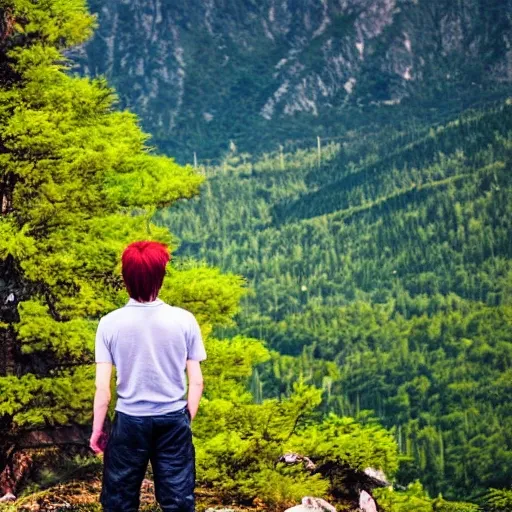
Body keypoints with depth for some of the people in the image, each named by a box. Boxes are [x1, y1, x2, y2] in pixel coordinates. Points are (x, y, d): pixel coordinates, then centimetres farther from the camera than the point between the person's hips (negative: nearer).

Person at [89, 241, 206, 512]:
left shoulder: (110, 323, -10)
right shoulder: (184, 320, -7)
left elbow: (102, 386, -8)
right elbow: (196, 381, -3)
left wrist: (97, 429, 5)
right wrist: (187, 420, 11)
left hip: (129, 421, -1)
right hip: (173, 421, 1)